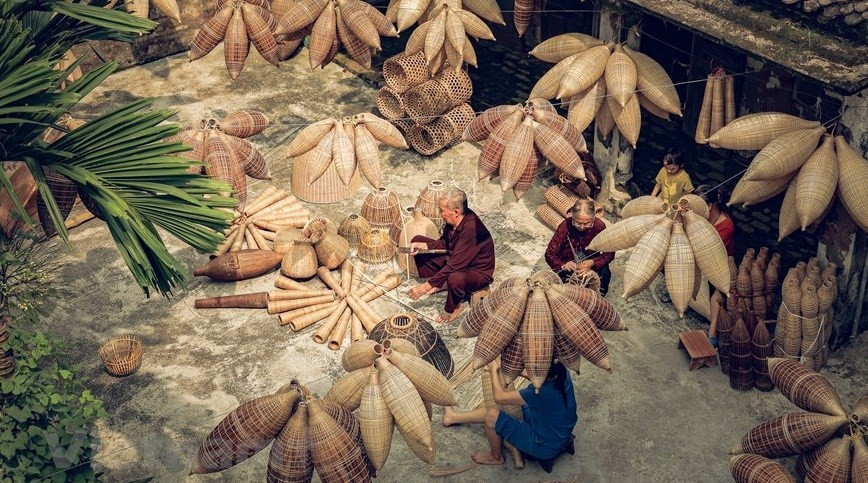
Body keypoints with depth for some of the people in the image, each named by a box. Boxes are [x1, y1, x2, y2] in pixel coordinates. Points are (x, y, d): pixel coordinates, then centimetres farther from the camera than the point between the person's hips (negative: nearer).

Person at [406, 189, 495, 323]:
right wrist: (422, 245, -11)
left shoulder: (471, 229, -36)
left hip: (477, 271, -8)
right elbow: (444, 243, 7)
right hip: (454, 260, 8)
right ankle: (441, 282, 6)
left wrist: (426, 286, -35)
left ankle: (453, 308, -11)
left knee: (455, 278, -44)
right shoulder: (454, 221, -12)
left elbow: (453, 266, -37)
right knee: (417, 240, 6)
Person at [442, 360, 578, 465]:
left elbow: (499, 397, -26)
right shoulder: (562, 372, -17)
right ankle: (454, 417, 31)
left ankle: (496, 456, 22)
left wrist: (494, 370, -10)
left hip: (545, 447, -8)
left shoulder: (542, 392, -38)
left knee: (492, 415, -9)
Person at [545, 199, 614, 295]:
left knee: (605, 273, -29)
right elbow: (550, 254, -18)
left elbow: (610, 253, -18)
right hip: (569, 265, -1)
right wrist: (563, 265, -39)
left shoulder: (599, 226, -19)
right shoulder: (565, 227, -21)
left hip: (591, 264, 1)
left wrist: (592, 263, -37)